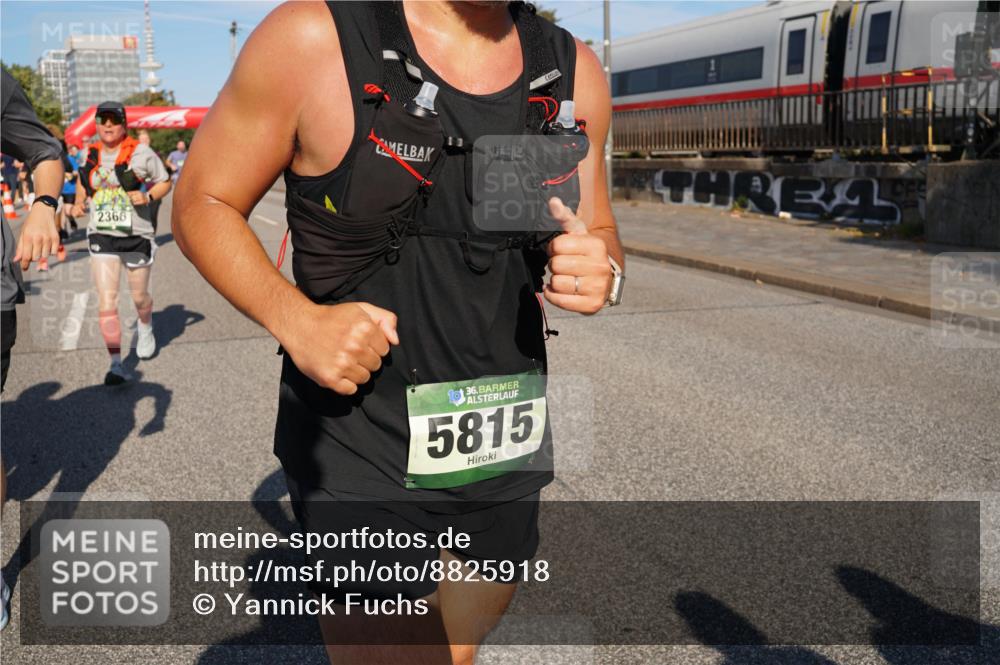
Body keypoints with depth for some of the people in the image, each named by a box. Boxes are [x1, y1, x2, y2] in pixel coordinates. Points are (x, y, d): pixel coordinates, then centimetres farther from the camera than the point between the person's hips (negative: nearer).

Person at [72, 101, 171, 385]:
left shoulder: (141, 153, -5)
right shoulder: (89, 155, 6)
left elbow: (165, 182, 4)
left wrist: (148, 196, -15)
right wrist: (79, 202, 7)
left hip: (137, 235, -2)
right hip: (101, 236, 2)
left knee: (139, 296, 13)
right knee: (106, 300, -9)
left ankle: (145, 329, 49)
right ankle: (116, 364, -6)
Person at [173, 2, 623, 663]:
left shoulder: (574, 69, 1)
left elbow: (600, 238, 12)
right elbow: (202, 202, -5)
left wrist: (600, 273, -13)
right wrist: (296, 320, -22)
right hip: (361, 453, -4)